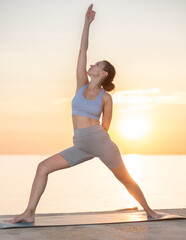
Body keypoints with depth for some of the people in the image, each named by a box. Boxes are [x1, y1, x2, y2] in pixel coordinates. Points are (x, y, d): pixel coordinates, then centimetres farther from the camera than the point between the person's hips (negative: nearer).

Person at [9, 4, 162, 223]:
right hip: (81, 146, 4)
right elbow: (82, 51, 5)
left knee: (126, 180, 8)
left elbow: (105, 126, 4)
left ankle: (149, 210, 30)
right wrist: (87, 22, 5)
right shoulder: (82, 84, 8)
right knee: (43, 167, -7)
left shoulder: (106, 98, -3)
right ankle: (29, 213, -8)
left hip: (100, 141, -4)